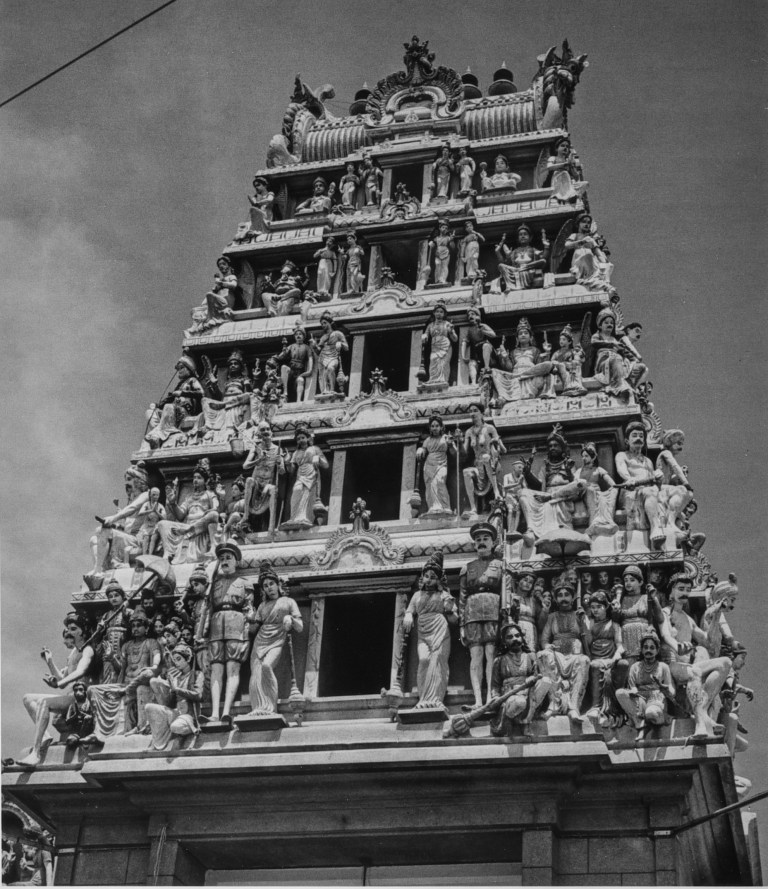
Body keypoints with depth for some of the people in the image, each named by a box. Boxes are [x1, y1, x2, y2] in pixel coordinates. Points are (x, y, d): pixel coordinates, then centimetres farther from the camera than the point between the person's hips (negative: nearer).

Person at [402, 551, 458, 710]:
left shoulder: (444, 595, 13)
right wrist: (408, 618, -5)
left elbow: (454, 619, 12)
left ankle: (434, 699, -20)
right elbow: (409, 611, 18)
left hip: (440, 633, -2)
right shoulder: (417, 595, 21)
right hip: (423, 635, 2)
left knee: (436, 661, -16)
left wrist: (449, 609, -9)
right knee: (424, 659, -21)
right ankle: (426, 697, -19)